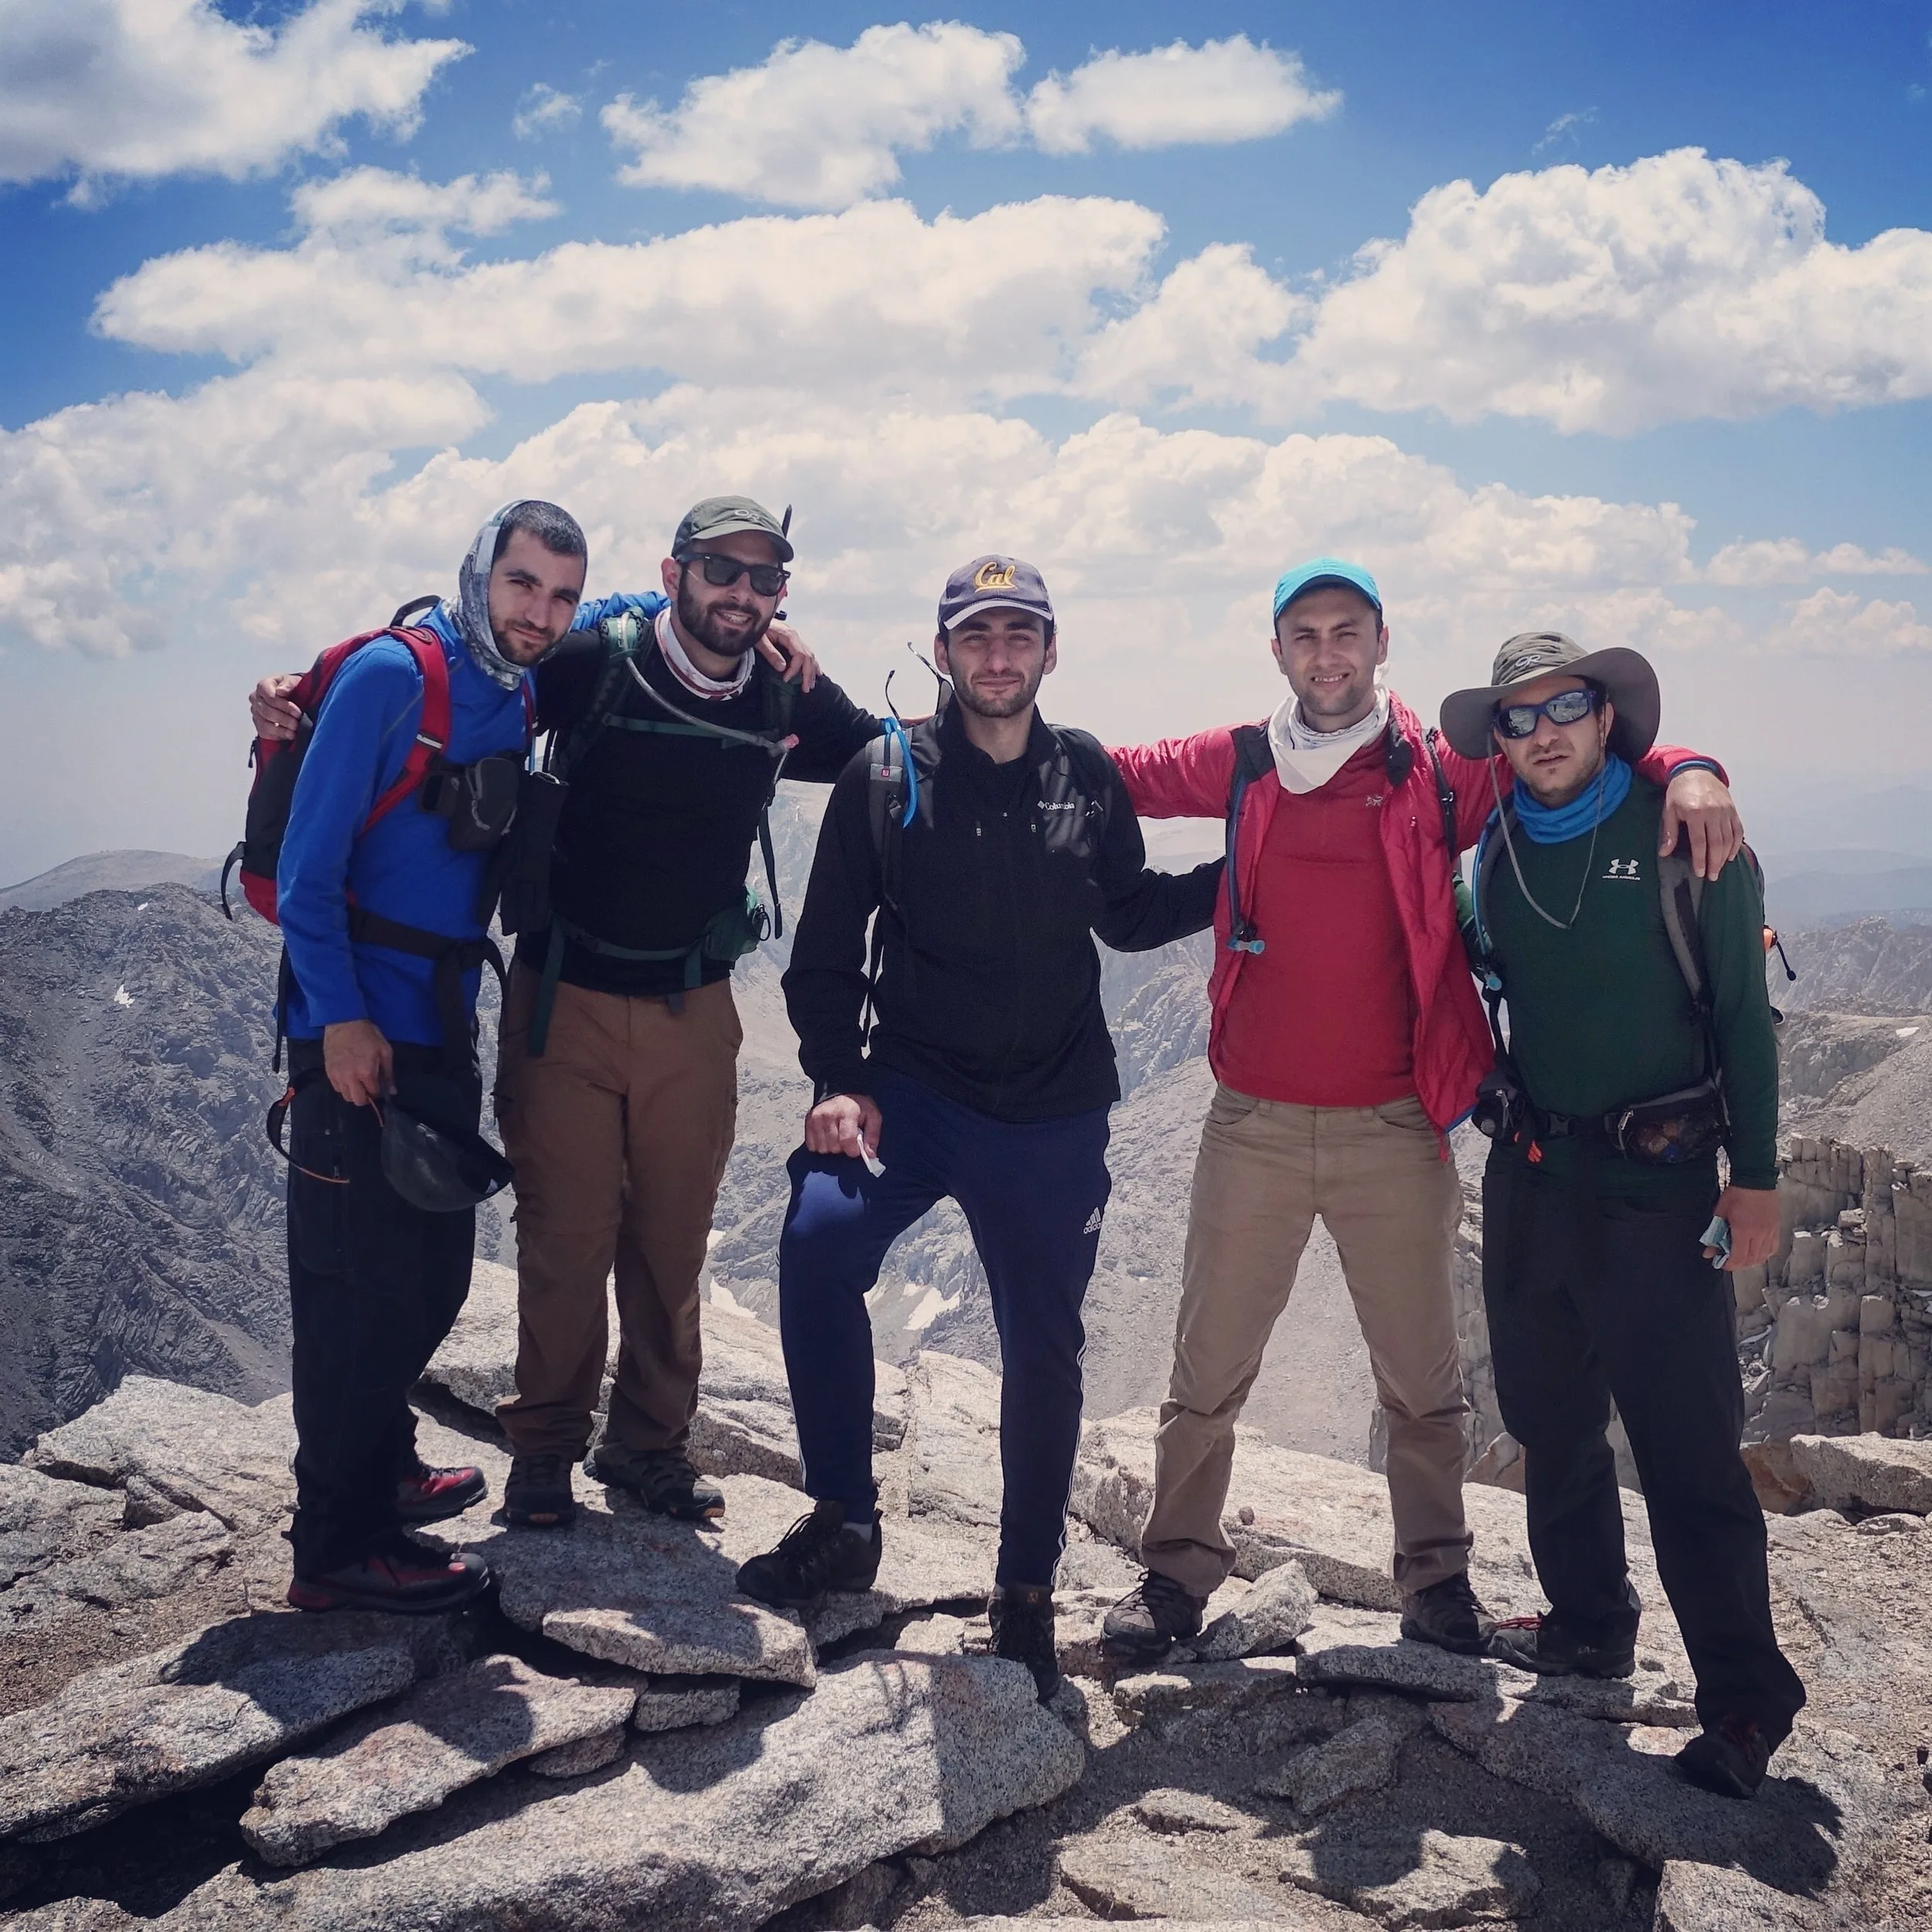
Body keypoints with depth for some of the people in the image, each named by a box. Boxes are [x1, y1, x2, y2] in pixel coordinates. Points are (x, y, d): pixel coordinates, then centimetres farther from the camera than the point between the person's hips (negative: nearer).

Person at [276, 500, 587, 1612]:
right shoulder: (392, 676, -12)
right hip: (357, 1031, -8)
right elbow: (307, 864, -14)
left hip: (445, 1031, 8)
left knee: (435, 1277, 16)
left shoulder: (521, 699, 9)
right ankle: (340, 1549, 7)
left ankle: (382, 1471, 35)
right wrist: (340, 1018, -19)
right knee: (363, 1286, -4)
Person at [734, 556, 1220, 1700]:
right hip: (911, 1090, -1)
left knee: (1045, 1352, 6)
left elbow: (1128, 916, 17)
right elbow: (827, 950, 2)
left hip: (1056, 1116, 2)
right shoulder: (887, 777, -1)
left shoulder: (1087, 777, 5)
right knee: (819, 1242, -27)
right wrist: (837, 1079, -9)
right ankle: (844, 1522, -7)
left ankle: (1027, 1592, 26)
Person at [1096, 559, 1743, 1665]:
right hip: (1254, 1124, 1)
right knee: (1208, 1372, 9)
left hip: (1395, 1128, -1)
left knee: (1424, 1382, 12)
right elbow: (1116, 776, 17)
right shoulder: (1240, 767, 5)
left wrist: (1687, 774, -15)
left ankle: (1437, 1580, 30)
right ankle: (1179, 1575, 24)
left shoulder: (1439, 774, 0)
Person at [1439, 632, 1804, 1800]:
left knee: (1688, 1448, -5)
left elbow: (1744, 1011, -6)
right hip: (1530, 1173, 6)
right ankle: (1588, 1627, 34)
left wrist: (1757, 1176, -9)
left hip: (1656, 1179, -5)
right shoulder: (1497, 850, 7)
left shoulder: (1680, 833, -7)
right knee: (1551, 1422, 16)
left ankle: (1746, 1698, 6)